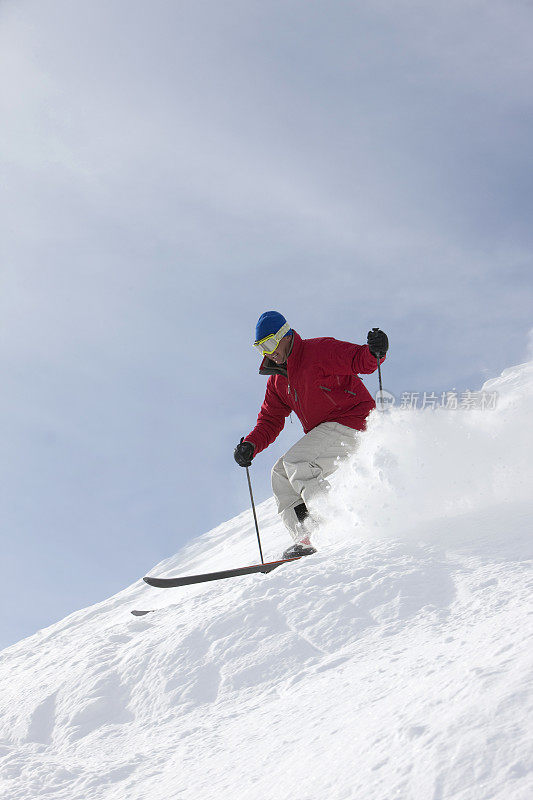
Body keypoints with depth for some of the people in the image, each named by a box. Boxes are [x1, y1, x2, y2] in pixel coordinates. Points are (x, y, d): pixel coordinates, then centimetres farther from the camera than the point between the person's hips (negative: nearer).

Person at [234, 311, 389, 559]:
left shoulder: (320, 351, -11)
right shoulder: (277, 380, 15)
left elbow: (359, 360, -17)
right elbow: (270, 420, 17)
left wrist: (374, 352, -40)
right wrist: (250, 445, 0)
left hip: (348, 423, -9)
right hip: (323, 433, 9)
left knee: (295, 461, -23)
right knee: (281, 473, 2)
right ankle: (304, 540, -6)